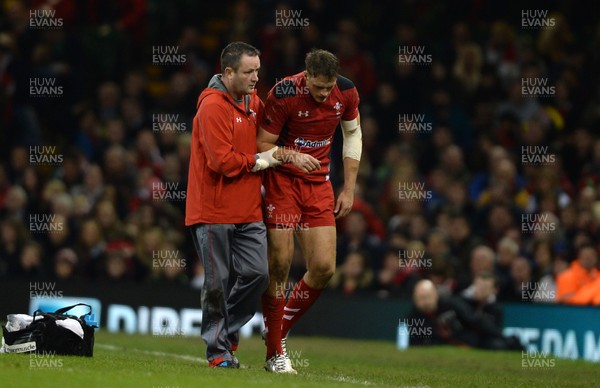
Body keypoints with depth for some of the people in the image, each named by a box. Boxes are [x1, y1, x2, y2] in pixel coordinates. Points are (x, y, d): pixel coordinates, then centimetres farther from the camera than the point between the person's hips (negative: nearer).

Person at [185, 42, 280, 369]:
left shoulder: (253, 102, 11)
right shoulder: (212, 106, -14)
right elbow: (222, 160, -21)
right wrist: (258, 161, -8)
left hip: (248, 210, 7)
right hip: (214, 212, -7)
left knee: (257, 273, -2)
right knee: (219, 282, 0)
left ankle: (227, 332, 17)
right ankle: (218, 350, 10)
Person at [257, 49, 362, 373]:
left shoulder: (346, 92, -6)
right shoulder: (284, 94, -19)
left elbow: (352, 135, 11)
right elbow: (263, 145, -10)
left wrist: (348, 190, 9)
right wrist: (292, 156, -30)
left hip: (318, 182, 4)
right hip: (281, 181, -4)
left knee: (324, 267, -5)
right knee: (280, 264, -8)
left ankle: (280, 330, 15)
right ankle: (275, 353, 1)